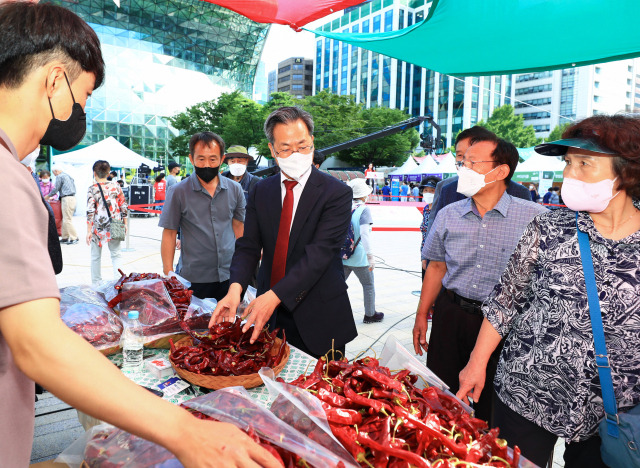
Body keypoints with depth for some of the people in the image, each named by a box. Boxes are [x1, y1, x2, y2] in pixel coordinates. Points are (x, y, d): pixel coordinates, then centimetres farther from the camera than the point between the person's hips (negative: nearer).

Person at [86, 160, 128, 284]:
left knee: (96, 257, 12)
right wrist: (125, 224, 12)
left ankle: (96, 283, 21)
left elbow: (90, 212, -10)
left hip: (98, 227, -2)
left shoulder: (92, 189, -6)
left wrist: (89, 231, -7)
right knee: (116, 254, 11)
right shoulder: (116, 186, 1)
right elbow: (123, 206, 2)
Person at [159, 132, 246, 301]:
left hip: (230, 276, 2)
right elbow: (169, 234, 0)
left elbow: (238, 227, 10)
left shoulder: (234, 189, 3)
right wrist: (168, 275, -5)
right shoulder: (178, 192, -3)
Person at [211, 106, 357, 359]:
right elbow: (248, 246, -1)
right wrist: (235, 288, -21)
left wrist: (275, 296, -29)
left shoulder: (337, 193, -11)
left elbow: (319, 252, -20)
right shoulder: (260, 191, 5)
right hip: (270, 315, 4)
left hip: (319, 319, -3)